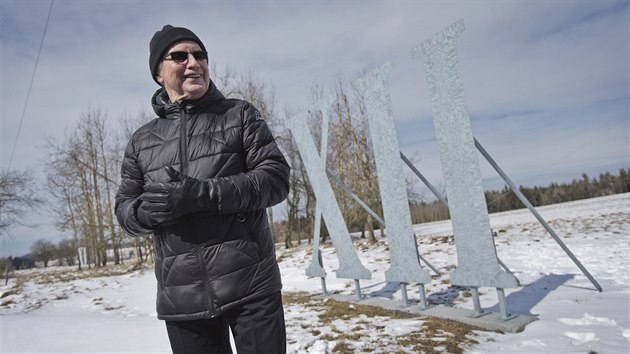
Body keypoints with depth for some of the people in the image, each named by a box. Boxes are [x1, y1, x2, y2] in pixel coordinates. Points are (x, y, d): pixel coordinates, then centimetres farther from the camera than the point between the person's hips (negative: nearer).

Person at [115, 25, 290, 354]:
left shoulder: (239, 114, 3)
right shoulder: (142, 141, 12)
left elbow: (276, 177, -6)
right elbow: (124, 207, 14)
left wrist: (202, 194, -19)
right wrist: (146, 211, -11)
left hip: (250, 287, -2)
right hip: (182, 298, 3)